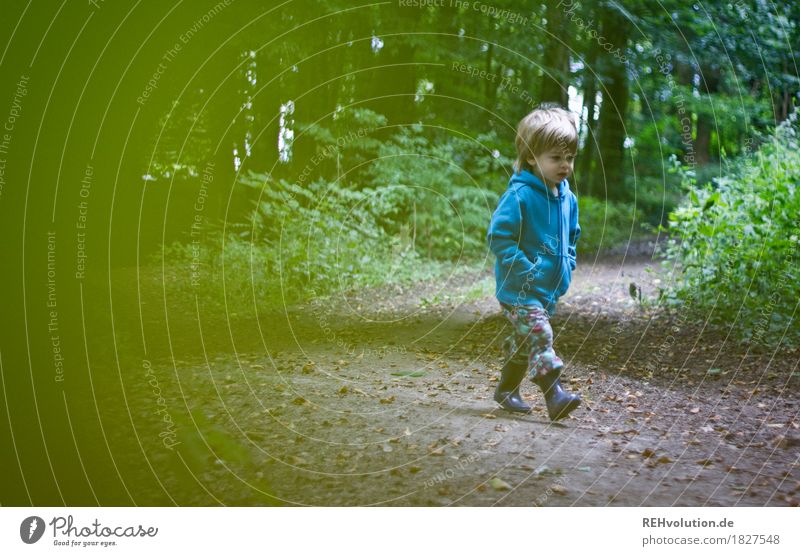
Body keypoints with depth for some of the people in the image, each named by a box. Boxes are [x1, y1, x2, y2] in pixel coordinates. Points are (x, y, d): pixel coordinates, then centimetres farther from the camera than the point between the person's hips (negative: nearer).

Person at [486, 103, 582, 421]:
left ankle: (506, 391, 33)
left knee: (525, 341, 18)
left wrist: (567, 265, 12)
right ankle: (555, 396, -20)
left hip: (549, 289, 9)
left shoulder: (567, 198, 8)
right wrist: (525, 270, -22)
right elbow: (499, 236, -21)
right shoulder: (520, 195, -18)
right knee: (539, 337, -19)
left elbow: (572, 236, 25)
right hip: (519, 289, -8)